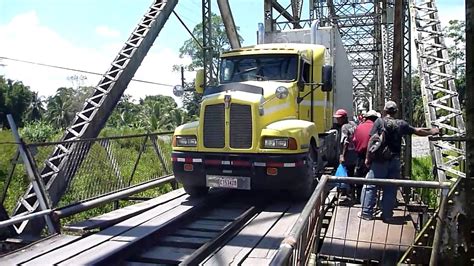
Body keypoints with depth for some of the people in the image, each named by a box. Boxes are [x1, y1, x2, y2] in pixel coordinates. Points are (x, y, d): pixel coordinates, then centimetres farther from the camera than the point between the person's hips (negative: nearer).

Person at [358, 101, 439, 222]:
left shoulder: (379, 122, -3)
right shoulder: (401, 124, 6)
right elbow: (417, 131, 17)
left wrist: (368, 158, -2)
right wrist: (432, 131, 34)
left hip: (380, 161, -3)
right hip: (395, 161, 3)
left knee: (370, 186, 5)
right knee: (391, 189, 9)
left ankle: (367, 213, 4)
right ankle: (387, 215, 13)